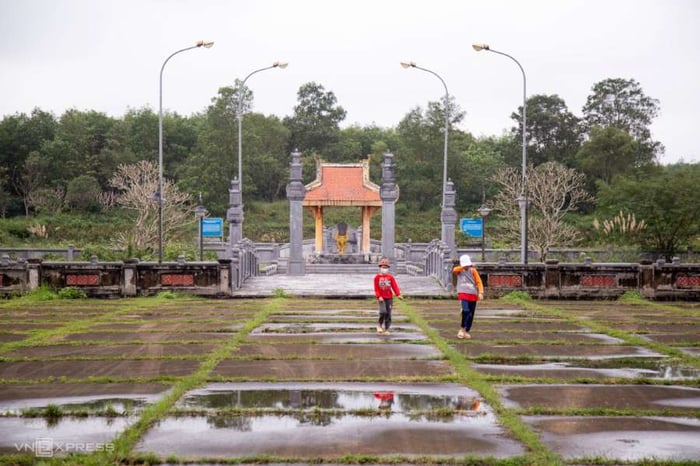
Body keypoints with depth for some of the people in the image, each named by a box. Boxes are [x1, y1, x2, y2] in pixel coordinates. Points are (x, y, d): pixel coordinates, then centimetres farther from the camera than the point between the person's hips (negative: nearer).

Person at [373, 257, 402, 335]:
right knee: (383, 311, -21)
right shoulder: (377, 277, 2)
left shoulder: (390, 277, 5)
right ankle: (380, 325, 0)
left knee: (388, 313, 2)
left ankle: (386, 329, 11)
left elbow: (395, 286, -4)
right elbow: (376, 288, 0)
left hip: (389, 298, 2)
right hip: (381, 298, -2)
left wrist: (398, 294, -18)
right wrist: (379, 296, -12)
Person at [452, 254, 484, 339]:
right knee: (466, 310, -24)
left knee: (471, 314, 6)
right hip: (463, 294, -2)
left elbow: (478, 281, -2)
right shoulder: (459, 271, 3)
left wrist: (481, 292, -15)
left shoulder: (473, 270, 4)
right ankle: (462, 328, -9)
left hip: (473, 294, 2)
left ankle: (466, 331, 20)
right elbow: (454, 270, -21)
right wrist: (464, 267, -31)